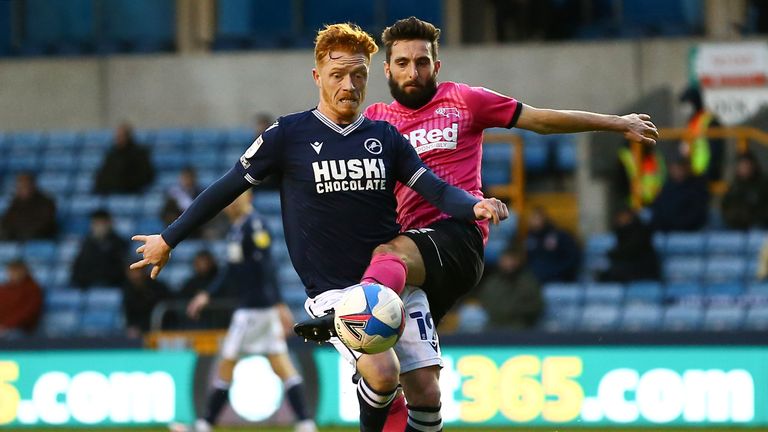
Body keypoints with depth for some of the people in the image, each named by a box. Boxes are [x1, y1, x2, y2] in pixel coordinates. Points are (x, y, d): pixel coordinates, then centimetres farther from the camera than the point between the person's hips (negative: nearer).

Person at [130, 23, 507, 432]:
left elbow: (434, 188, -1)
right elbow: (228, 187, 6)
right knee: (382, 374, -24)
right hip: (334, 289, -4)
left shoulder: (385, 137, 8)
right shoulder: (288, 134, -1)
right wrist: (169, 239, 11)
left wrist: (474, 206, -22)